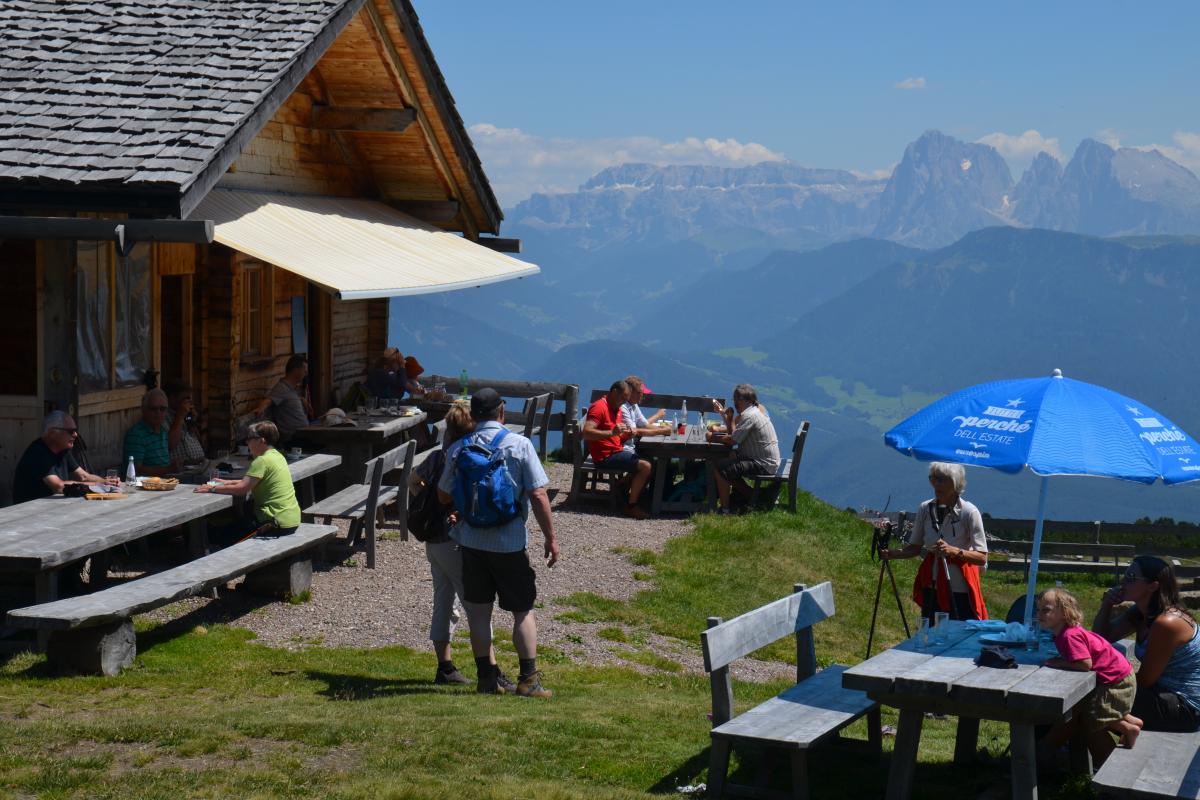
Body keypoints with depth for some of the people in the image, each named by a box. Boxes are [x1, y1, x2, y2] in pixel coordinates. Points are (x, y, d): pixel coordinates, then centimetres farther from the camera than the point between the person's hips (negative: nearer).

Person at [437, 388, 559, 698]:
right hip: (510, 542, -2)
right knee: (523, 611, 8)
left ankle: (487, 678, 13)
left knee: (479, 611, 10)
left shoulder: (458, 449, 0)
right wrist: (551, 538, -4)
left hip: (471, 540, 3)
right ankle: (529, 680, 5)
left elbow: (444, 495, 10)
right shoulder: (519, 445, -9)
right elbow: (538, 496, -12)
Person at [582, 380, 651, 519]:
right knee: (645, 466, -19)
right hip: (605, 456, -10)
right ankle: (631, 506, -11)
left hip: (617, 451, 10)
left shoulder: (617, 409, 16)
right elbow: (586, 433, -27)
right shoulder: (599, 407, -14)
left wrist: (627, 435, -1)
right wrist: (612, 432, -35)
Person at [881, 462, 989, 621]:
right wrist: (894, 553, -9)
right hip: (932, 590, 4)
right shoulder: (925, 509, 0)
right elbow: (915, 547, 9)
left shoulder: (969, 512, -13)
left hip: (960, 592, -4)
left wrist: (953, 551, -29)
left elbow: (982, 558, -14)